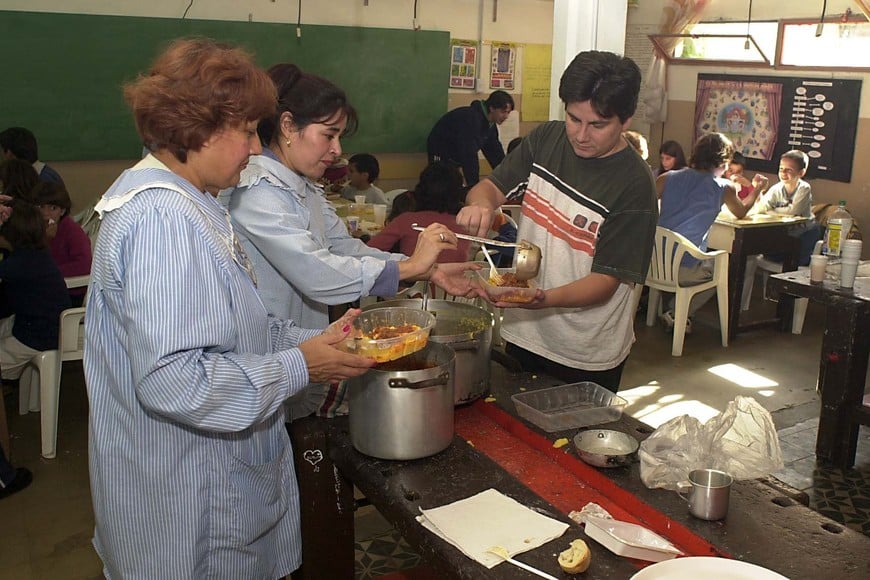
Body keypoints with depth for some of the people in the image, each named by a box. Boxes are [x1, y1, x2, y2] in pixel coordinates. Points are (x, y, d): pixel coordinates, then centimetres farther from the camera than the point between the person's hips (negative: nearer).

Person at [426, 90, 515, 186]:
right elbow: (469, 155, -39)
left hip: (456, 155, 9)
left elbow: (495, 151, 3)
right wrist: (475, 185, -41)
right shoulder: (471, 118, -33)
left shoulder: (490, 124, -4)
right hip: (441, 153, -9)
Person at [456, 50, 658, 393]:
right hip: (522, 336, 5)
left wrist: (545, 299, -36)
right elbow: (491, 185, 3)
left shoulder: (633, 185, -19)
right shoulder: (546, 139, -3)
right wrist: (482, 204, -22)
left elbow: (607, 280, -19)